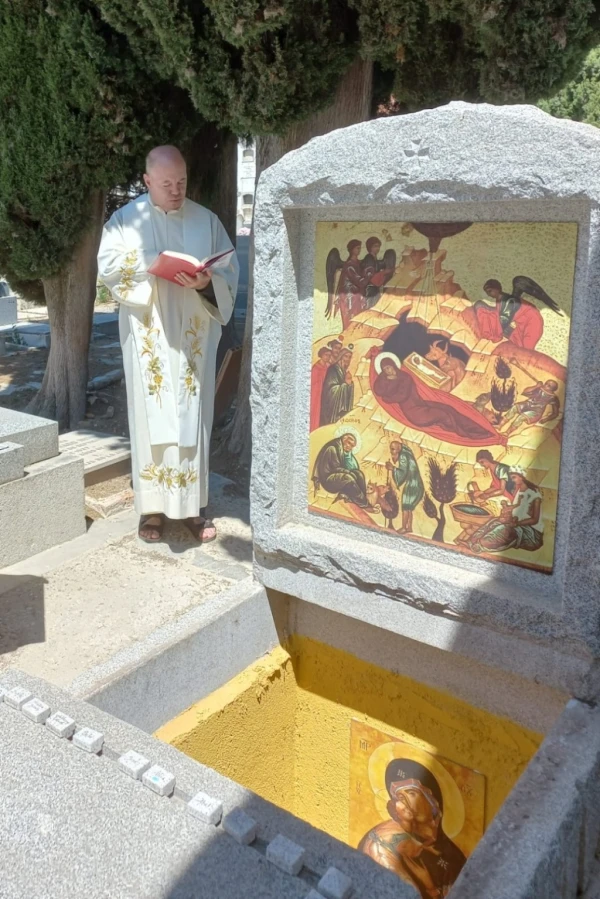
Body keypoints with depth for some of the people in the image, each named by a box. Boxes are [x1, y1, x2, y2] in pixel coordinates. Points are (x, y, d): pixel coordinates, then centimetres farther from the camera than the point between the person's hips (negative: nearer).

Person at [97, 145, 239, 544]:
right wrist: (154, 267, -17)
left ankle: (193, 506, 11)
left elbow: (230, 271, 5)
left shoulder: (207, 220, 9)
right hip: (148, 336, -1)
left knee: (193, 416, 3)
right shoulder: (125, 219, 5)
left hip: (193, 336, 1)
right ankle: (152, 507, 9)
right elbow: (109, 268, -4)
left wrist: (207, 282, -17)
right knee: (152, 417, 0)